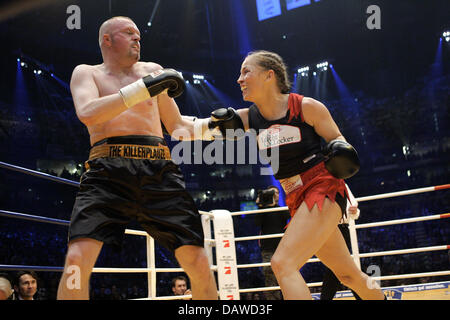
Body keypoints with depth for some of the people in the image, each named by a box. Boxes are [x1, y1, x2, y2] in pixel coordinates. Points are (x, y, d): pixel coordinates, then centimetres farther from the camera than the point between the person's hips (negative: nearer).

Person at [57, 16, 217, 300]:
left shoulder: (152, 71, 22)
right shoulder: (86, 73, 15)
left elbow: (176, 126, 27)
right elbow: (88, 114, -8)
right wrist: (145, 88, -13)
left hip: (159, 170, 2)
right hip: (107, 172, -2)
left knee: (199, 264, -6)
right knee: (77, 260, -21)